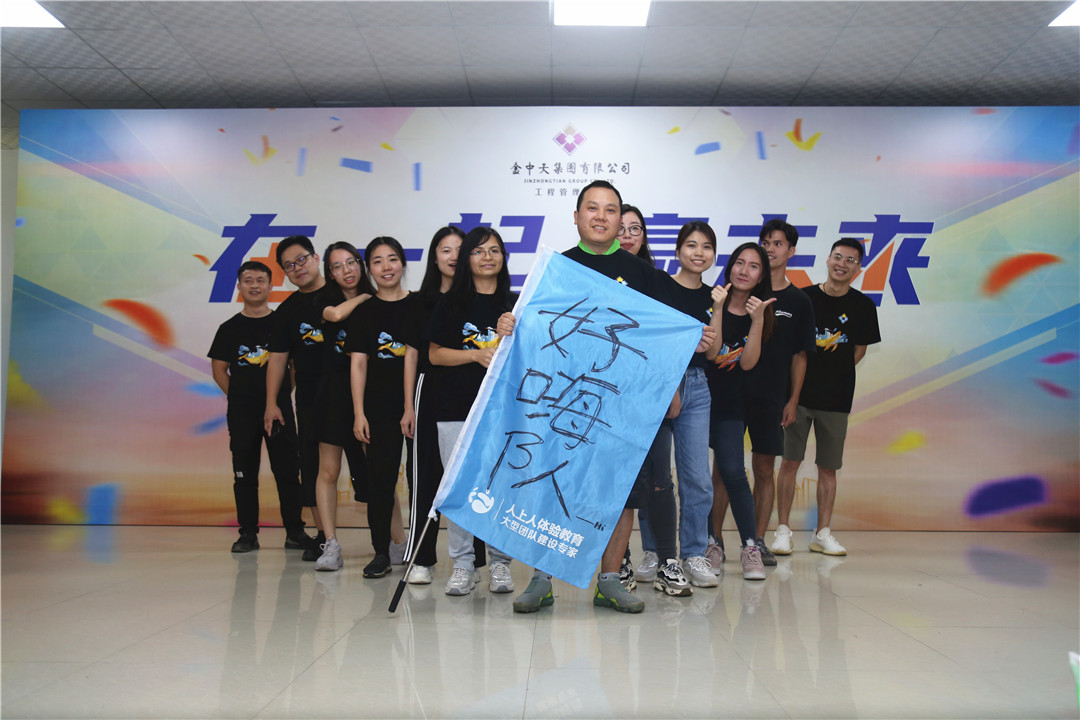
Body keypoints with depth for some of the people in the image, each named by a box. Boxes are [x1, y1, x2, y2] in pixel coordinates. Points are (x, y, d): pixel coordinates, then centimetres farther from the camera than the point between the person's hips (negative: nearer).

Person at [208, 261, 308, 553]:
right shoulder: (229, 328, 7)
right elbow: (219, 370, 9)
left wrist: (281, 396, 0)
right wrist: (239, 396, 0)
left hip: (279, 407, -1)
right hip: (241, 411, 1)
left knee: (287, 471, 0)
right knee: (244, 473, 6)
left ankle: (295, 531, 8)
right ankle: (248, 533, 15)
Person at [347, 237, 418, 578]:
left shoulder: (418, 305, 3)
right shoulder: (363, 311, 8)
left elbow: (415, 355, 0)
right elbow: (358, 363, 5)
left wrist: (412, 407, -6)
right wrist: (358, 413, -3)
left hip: (417, 404, -1)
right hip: (379, 407, 1)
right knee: (379, 479, 3)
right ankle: (381, 552, 12)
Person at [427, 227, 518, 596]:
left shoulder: (514, 303, 12)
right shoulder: (451, 303, 8)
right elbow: (435, 354, 4)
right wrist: (478, 354, -9)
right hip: (456, 409, -1)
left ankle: (500, 562, 13)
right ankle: (462, 563, 12)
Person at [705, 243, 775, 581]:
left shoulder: (761, 314, 5)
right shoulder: (710, 302, -2)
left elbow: (747, 362, -8)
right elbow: (710, 352, -13)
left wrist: (758, 320, -15)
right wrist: (718, 309, -20)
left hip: (730, 405, 1)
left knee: (731, 473, -10)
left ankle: (750, 546, 1)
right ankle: (709, 544, 12)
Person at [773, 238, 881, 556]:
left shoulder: (862, 306, 4)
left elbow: (859, 349, 11)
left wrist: (834, 371, 1)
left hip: (837, 398, 1)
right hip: (799, 393, -1)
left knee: (828, 468, 7)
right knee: (790, 461, -1)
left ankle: (822, 533, 17)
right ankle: (783, 530, 8)